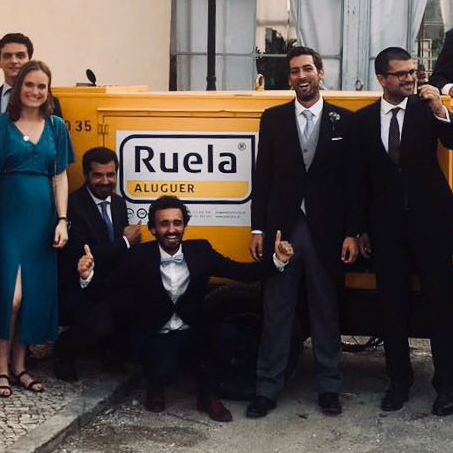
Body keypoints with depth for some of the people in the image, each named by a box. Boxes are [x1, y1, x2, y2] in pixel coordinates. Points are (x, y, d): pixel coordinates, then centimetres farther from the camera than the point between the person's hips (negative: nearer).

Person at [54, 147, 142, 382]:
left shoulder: (118, 202, 10)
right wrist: (125, 241, -14)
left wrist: (131, 238, -9)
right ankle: (63, 351, 4)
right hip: (79, 288, -7)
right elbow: (83, 256, -23)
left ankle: (113, 348, 10)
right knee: (99, 325, -31)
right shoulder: (72, 205, -16)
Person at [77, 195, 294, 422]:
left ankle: (206, 393, -1)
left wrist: (277, 260, -21)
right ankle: (156, 386, 9)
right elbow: (106, 289, -11)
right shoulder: (139, 256, -8)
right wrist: (88, 276, -32)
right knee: (164, 371, -32)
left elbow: (241, 271, -6)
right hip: (155, 337, -2)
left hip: (192, 334, 2)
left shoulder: (200, 250, -3)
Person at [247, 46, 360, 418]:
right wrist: (258, 229, 1)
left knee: (326, 310, 8)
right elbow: (262, 176, 5)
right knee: (276, 311, 5)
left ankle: (329, 387, 20)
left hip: (326, 230, 0)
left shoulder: (344, 120, 3)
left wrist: (352, 233, -3)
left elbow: (352, 181, 2)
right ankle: (267, 388, 13)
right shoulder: (273, 118, 6)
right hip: (282, 228, 1)